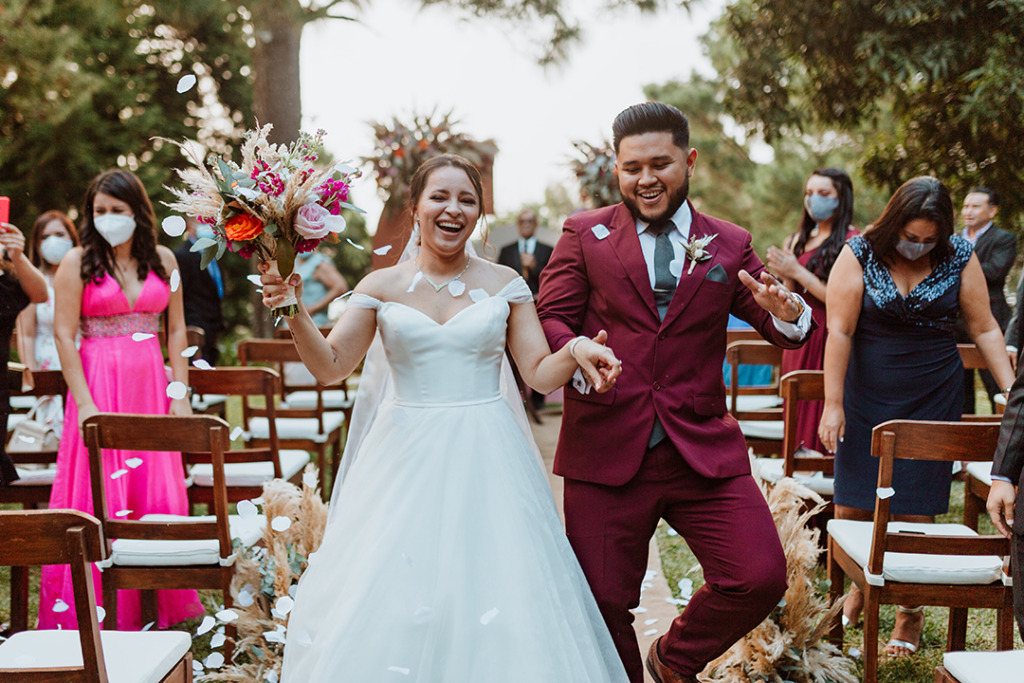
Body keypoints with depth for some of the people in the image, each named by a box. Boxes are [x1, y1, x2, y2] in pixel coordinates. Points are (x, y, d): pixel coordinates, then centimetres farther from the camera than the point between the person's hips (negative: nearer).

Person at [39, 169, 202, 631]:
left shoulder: (162, 259, 9)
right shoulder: (78, 262, -1)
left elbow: (177, 330, 10)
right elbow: (63, 336, -6)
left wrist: (180, 394, 3)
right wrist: (85, 403, -13)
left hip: (151, 385, 3)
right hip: (99, 384, -3)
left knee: (159, 492, 4)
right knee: (100, 498, -4)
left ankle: (159, 605, 16)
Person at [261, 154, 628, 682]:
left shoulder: (504, 284, 4)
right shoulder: (382, 286, 4)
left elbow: (540, 372, 2)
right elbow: (330, 366, -1)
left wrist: (576, 351, -18)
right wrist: (294, 312, -17)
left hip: (483, 464, 0)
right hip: (406, 460, 0)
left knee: (492, 607, -3)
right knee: (386, 604, -2)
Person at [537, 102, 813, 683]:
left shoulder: (730, 244, 10)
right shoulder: (584, 234, 6)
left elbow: (783, 331, 7)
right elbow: (550, 319, 0)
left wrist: (787, 312, -18)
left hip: (704, 452, 1)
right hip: (606, 451, -1)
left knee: (761, 577, -9)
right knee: (602, 602, 5)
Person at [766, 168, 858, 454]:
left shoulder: (850, 242, -8)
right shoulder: (798, 240, 12)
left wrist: (798, 272, -13)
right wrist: (785, 276, -6)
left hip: (827, 337, -7)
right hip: (797, 339, 7)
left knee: (821, 417, -7)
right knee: (797, 416, 9)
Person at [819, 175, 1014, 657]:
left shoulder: (959, 258, -3)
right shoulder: (860, 255, -8)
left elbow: (985, 329, 2)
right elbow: (839, 331, -10)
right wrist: (832, 405, -13)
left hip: (933, 398, 0)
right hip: (867, 398, 0)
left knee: (915, 509, -1)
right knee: (852, 504, 1)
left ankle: (910, 612, 14)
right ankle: (859, 587, 28)